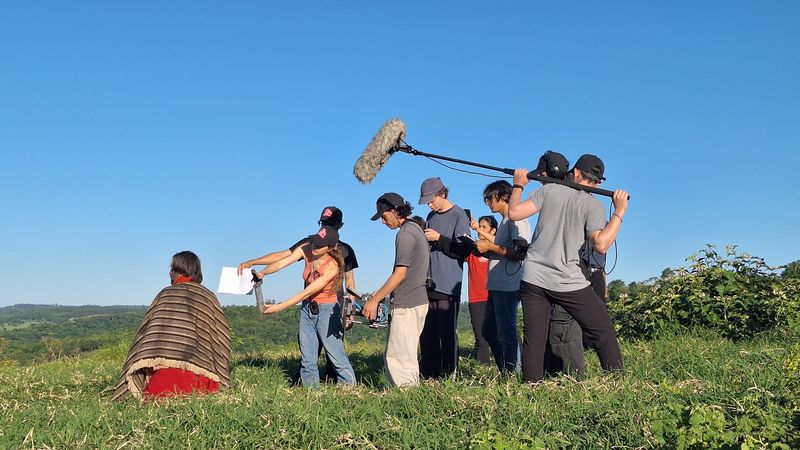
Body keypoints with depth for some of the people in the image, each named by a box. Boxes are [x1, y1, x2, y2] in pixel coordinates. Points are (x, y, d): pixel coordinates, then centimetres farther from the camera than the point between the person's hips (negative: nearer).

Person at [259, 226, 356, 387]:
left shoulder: (332, 266, -26)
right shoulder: (306, 250, -10)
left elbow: (307, 292, -27)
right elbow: (281, 262, -16)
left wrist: (280, 307, -28)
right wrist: (263, 272, -35)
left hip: (326, 309, -6)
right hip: (307, 308, 6)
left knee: (336, 355, -4)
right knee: (307, 358, 8)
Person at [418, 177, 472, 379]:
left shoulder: (458, 215, -3)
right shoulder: (431, 216, 18)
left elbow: (465, 249, -9)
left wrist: (439, 238, -13)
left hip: (448, 287, -7)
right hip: (428, 284, 7)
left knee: (447, 332, -6)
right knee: (427, 332, 7)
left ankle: (449, 374, 2)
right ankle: (429, 374, 13)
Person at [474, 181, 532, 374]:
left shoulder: (517, 220, -9)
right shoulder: (504, 221, 20)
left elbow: (519, 252, -21)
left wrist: (490, 246, -15)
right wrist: (483, 248, 9)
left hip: (508, 287, -10)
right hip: (496, 286, 10)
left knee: (506, 332, -5)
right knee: (489, 331, 14)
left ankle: (510, 374, 3)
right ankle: (504, 371, 22)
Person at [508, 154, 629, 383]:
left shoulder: (549, 190, 4)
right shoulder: (593, 205, -2)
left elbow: (514, 213, -1)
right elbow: (601, 244, -12)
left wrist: (518, 186, 15)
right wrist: (619, 212, -3)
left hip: (533, 278, 3)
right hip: (568, 282, -2)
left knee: (533, 341, 5)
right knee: (603, 332, 10)